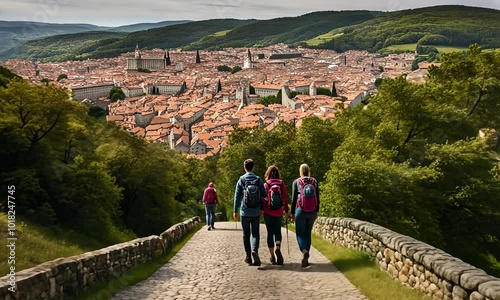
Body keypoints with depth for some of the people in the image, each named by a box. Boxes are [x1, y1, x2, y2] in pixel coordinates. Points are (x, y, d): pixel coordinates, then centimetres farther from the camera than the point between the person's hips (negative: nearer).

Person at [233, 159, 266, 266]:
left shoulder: (241, 180, -4)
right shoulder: (258, 180, 1)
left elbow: (237, 196, -4)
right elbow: (263, 195, 2)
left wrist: (235, 211, 2)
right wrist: (262, 209, 13)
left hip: (245, 212, -1)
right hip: (256, 212, 1)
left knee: (246, 234, 10)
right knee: (255, 233, 6)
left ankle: (248, 256, 12)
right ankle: (254, 250, -19)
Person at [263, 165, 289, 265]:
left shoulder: (266, 185, -5)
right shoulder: (282, 184, -1)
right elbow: (285, 198, 0)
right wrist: (286, 210, 11)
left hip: (268, 213, -1)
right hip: (279, 213, 1)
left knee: (270, 233, 8)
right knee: (277, 231, 12)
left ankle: (272, 256, 9)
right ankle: (278, 248, -15)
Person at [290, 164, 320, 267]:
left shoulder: (296, 182, -2)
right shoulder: (314, 181, 4)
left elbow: (294, 198, -2)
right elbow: (317, 198, 6)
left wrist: (292, 212, 6)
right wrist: (317, 211, 16)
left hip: (300, 211, -3)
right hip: (312, 212, 3)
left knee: (300, 233, 4)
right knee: (308, 233, 14)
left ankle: (304, 251, -23)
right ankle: (306, 259, 16)